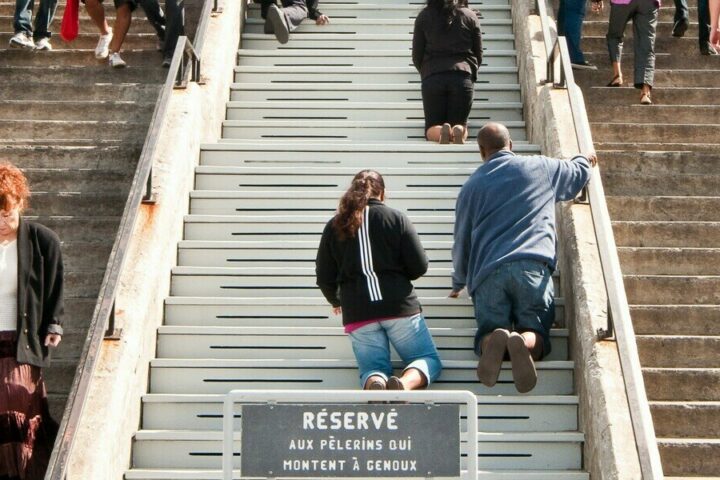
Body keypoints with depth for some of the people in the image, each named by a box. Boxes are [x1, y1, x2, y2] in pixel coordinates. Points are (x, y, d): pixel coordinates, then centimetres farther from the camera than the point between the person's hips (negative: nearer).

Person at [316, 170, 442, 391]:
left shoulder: (334, 226, 10)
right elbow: (419, 267, 0)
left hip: (357, 313, 2)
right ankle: (404, 384, -25)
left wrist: (336, 302, 33)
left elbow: (324, 278, 12)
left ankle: (374, 386, -28)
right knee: (429, 359, 9)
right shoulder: (396, 218, 4)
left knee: (373, 367, 10)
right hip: (399, 306, -2)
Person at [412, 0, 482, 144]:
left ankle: (441, 132, -27)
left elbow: (417, 56, 10)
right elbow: (478, 55, 14)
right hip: (462, 77, 0)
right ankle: (458, 130, -26)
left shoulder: (424, 16, 8)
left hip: (433, 78, 0)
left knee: (432, 128, 10)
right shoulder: (470, 16, 10)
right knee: (460, 124, 11)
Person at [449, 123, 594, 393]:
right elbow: (578, 172, 40)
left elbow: (461, 241, 26)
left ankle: (495, 341, -32)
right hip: (533, 267, 0)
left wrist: (459, 284, 39)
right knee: (536, 333, 3)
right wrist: (585, 160, 64)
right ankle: (523, 342, -34)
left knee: (488, 333, 6)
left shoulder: (472, 185, 20)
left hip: (488, 271, 1)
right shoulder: (541, 168, 19)